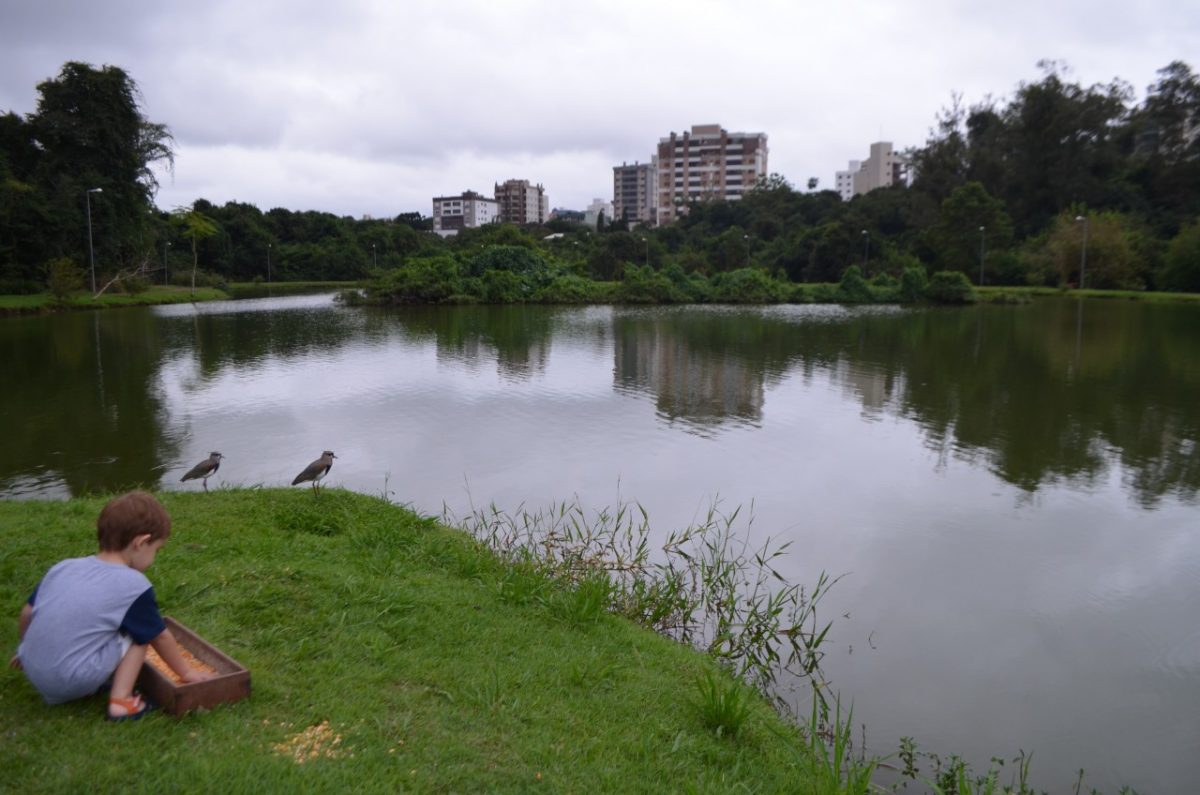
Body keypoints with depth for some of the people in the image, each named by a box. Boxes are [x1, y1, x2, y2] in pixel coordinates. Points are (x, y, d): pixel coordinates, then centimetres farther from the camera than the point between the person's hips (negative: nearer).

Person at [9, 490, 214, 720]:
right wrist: (186, 673, 16)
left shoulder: (62, 567, 7)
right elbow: (160, 637, 2)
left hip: (33, 674, 7)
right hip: (75, 682, -7)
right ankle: (120, 701, -4)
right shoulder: (134, 585, -8)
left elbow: (26, 614, 14)